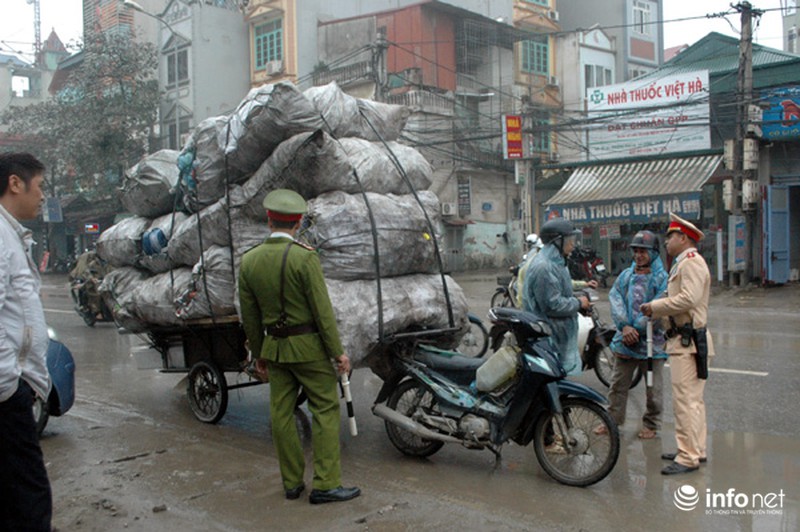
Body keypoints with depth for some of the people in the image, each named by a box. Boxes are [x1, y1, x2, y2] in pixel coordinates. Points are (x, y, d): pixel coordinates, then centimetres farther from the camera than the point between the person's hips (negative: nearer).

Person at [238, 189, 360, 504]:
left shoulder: (248, 261, 0)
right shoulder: (305, 257, -17)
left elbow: (249, 315, 6)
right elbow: (322, 310, -16)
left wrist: (258, 353, 17)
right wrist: (338, 351, -8)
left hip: (274, 347, 6)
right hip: (308, 347, -5)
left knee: (281, 414, 12)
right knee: (325, 410, 3)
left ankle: (292, 483, 22)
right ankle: (325, 484, 4)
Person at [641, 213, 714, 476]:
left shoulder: (692, 262, -13)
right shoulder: (683, 263, 21)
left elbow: (688, 299, -25)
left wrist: (655, 306, -15)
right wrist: (656, 311, 6)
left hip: (688, 341, -11)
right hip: (684, 338, 11)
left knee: (685, 399, -9)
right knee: (693, 399, 17)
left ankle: (688, 457, -4)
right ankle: (696, 449, 26)